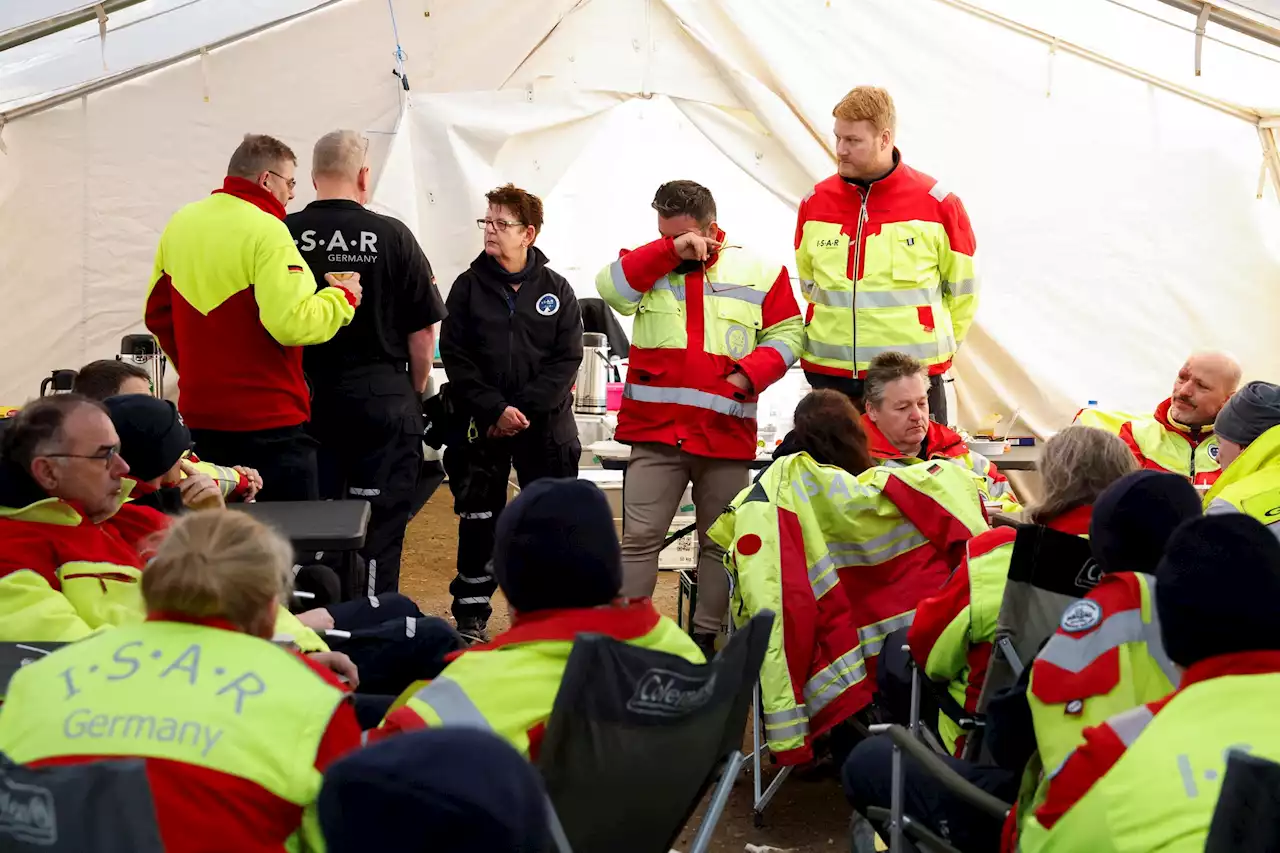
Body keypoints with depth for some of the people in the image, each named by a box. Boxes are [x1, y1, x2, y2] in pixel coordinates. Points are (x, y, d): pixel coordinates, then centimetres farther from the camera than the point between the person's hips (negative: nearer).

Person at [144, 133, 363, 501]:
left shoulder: (180, 224, 7)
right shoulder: (267, 231, -15)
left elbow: (157, 312, 16)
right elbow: (293, 323, -24)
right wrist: (343, 298, -7)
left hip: (200, 415, 7)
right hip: (266, 420, -7)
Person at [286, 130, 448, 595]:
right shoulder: (392, 236, -7)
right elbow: (423, 330, -3)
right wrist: (415, 390, 11)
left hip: (303, 398, 2)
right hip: (381, 396, -2)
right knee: (378, 524, 5)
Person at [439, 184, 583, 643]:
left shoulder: (556, 290, 3)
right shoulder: (469, 286, 3)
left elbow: (567, 360, -3)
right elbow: (454, 356, -3)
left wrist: (525, 409, -13)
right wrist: (495, 409, -13)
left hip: (546, 427, 0)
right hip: (481, 426, 0)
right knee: (479, 519, 4)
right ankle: (471, 615, 14)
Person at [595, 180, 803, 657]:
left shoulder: (758, 272, 5)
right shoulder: (648, 267, 8)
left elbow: (786, 333, 6)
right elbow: (611, 288, -10)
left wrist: (749, 373, -10)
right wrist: (670, 250, -13)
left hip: (727, 435, 0)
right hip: (655, 433, 0)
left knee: (720, 542, 9)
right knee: (639, 537, -3)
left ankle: (706, 636, 20)